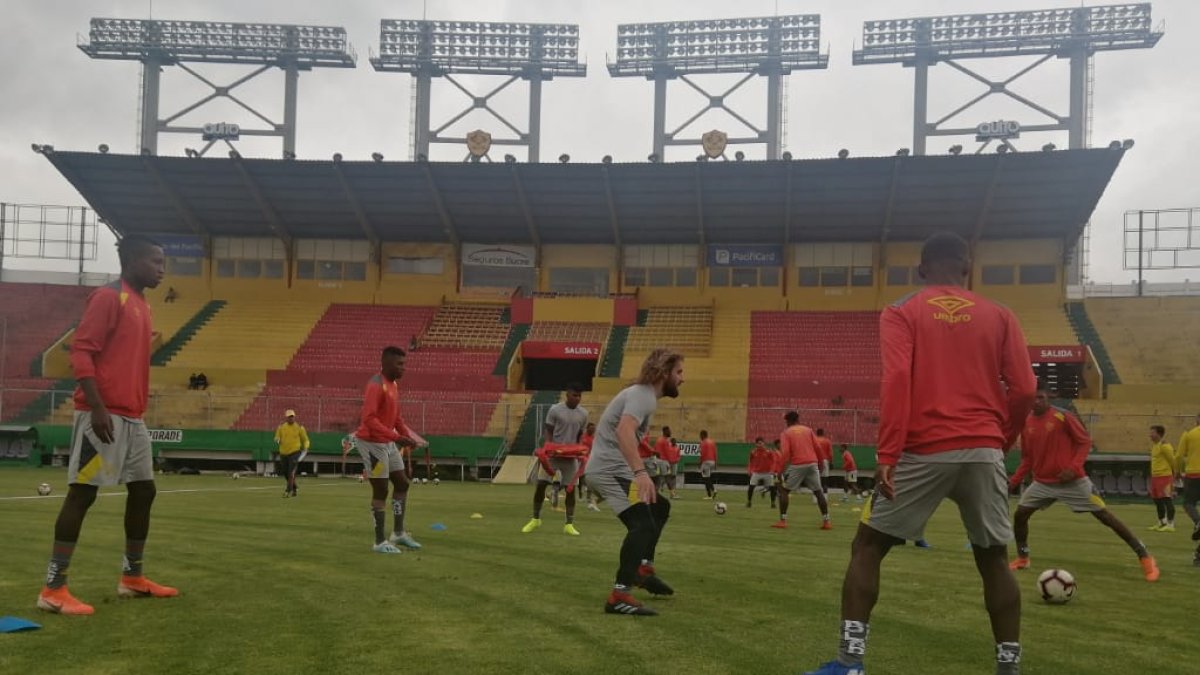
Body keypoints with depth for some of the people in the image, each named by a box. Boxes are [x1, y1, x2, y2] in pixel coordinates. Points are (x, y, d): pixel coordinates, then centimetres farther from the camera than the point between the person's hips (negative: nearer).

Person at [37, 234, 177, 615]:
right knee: (82, 492, -8)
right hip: (104, 415, -9)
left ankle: (132, 577, 21)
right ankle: (53, 589, -3)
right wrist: (98, 407, -23)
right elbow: (81, 352, -16)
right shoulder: (108, 297, -8)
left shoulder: (141, 306, 19)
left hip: (132, 417, 9)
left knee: (143, 490, 11)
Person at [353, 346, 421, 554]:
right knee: (381, 490, -4)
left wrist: (407, 436, 6)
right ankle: (380, 542, 4)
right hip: (372, 443, -9)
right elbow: (368, 419, -30)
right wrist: (396, 437, -34)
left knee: (402, 483, 12)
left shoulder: (394, 384, 9)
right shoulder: (376, 386, -21)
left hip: (387, 443, 9)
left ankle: (399, 533, 22)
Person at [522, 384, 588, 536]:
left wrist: (580, 451, -7)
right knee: (541, 484, -4)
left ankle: (569, 524, 6)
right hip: (552, 454, -2)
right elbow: (547, 431, -5)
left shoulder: (583, 413, 2)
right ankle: (536, 519, 12)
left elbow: (580, 436, 11)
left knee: (571, 489, 0)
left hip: (571, 456, 2)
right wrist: (547, 447, -22)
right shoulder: (555, 409, -8)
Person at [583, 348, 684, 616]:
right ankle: (620, 596, -29)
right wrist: (641, 471, -43)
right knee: (642, 524, -22)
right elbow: (624, 430, -32)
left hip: (611, 469, 11)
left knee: (660, 507, 24)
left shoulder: (642, 394, 19)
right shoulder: (643, 395, -13)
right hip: (610, 470, -11)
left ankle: (644, 569, 26)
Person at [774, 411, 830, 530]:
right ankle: (826, 521, 10)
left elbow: (785, 453, -8)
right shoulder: (808, 430, 15)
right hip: (812, 464, 3)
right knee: (819, 492, 13)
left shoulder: (786, 433, 4)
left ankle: (782, 520, 2)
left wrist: (780, 470, -8)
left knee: (783, 490, 10)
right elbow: (817, 448, 8)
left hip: (797, 465, -3)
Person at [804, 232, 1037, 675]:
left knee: (867, 547, 7)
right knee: (993, 559, 15)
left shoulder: (901, 313, 3)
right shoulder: (999, 316, 11)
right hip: (984, 452, 3)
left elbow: (896, 381, -11)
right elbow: (1023, 390, 4)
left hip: (924, 452, -2)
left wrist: (887, 456, -13)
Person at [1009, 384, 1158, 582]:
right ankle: (1022, 558, 17)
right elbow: (1027, 458, 12)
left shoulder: (1062, 416, -12)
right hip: (1043, 483, 5)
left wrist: (1074, 467, -19)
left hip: (1073, 481, -5)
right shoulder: (1026, 423, 3)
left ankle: (1144, 556, 5)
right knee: (1019, 515, -3)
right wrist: (1014, 481, 3)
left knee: (1104, 515, -4)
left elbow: (1085, 441, -8)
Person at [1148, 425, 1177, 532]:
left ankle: (1170, 524, -3)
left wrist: (1175, 474, -4)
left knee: (1167, 500, -6)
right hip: (1155, 476, 10)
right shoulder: (1154, 446, 15)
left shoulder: (1164, 446, -13)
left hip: (1165, 476, -10)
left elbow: (1173, 461, -11)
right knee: (1157, 501, 14)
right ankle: (1161, 522, 25)